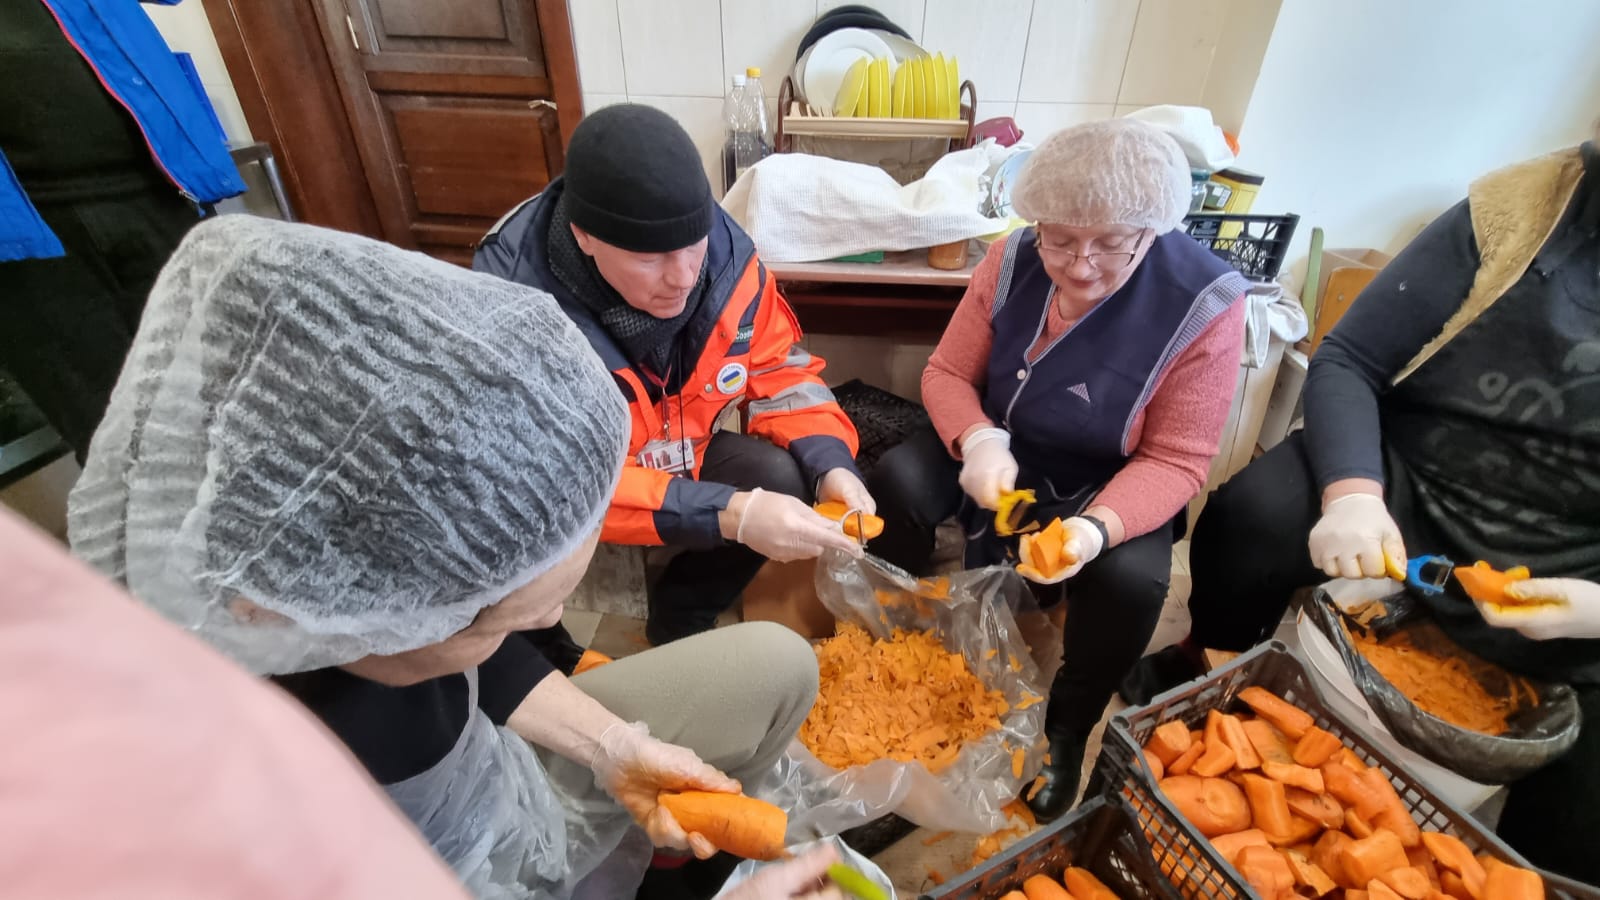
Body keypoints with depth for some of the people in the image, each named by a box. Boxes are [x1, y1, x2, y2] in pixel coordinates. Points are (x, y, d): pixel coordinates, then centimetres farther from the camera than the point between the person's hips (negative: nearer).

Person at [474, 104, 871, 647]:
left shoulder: (724, 250, -19)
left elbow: (779, 371, -8)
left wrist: (831, 465, -26)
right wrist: (728, 515, -42)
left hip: (684, 450, 4)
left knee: (782, 480, -22)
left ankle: (681, 621, 6)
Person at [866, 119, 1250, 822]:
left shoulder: (1204, 304, -20)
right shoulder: (1015, 262, -12)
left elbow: (1175, 461, -17)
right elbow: (946, 372, -7)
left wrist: (1097, 527, -36)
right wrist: (979, 443, -29)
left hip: (1109, 485, -2)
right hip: (1000, 451, 3)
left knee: (1131, 579, -30)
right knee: (897, 480, -22)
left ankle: (1067, 728, 5)